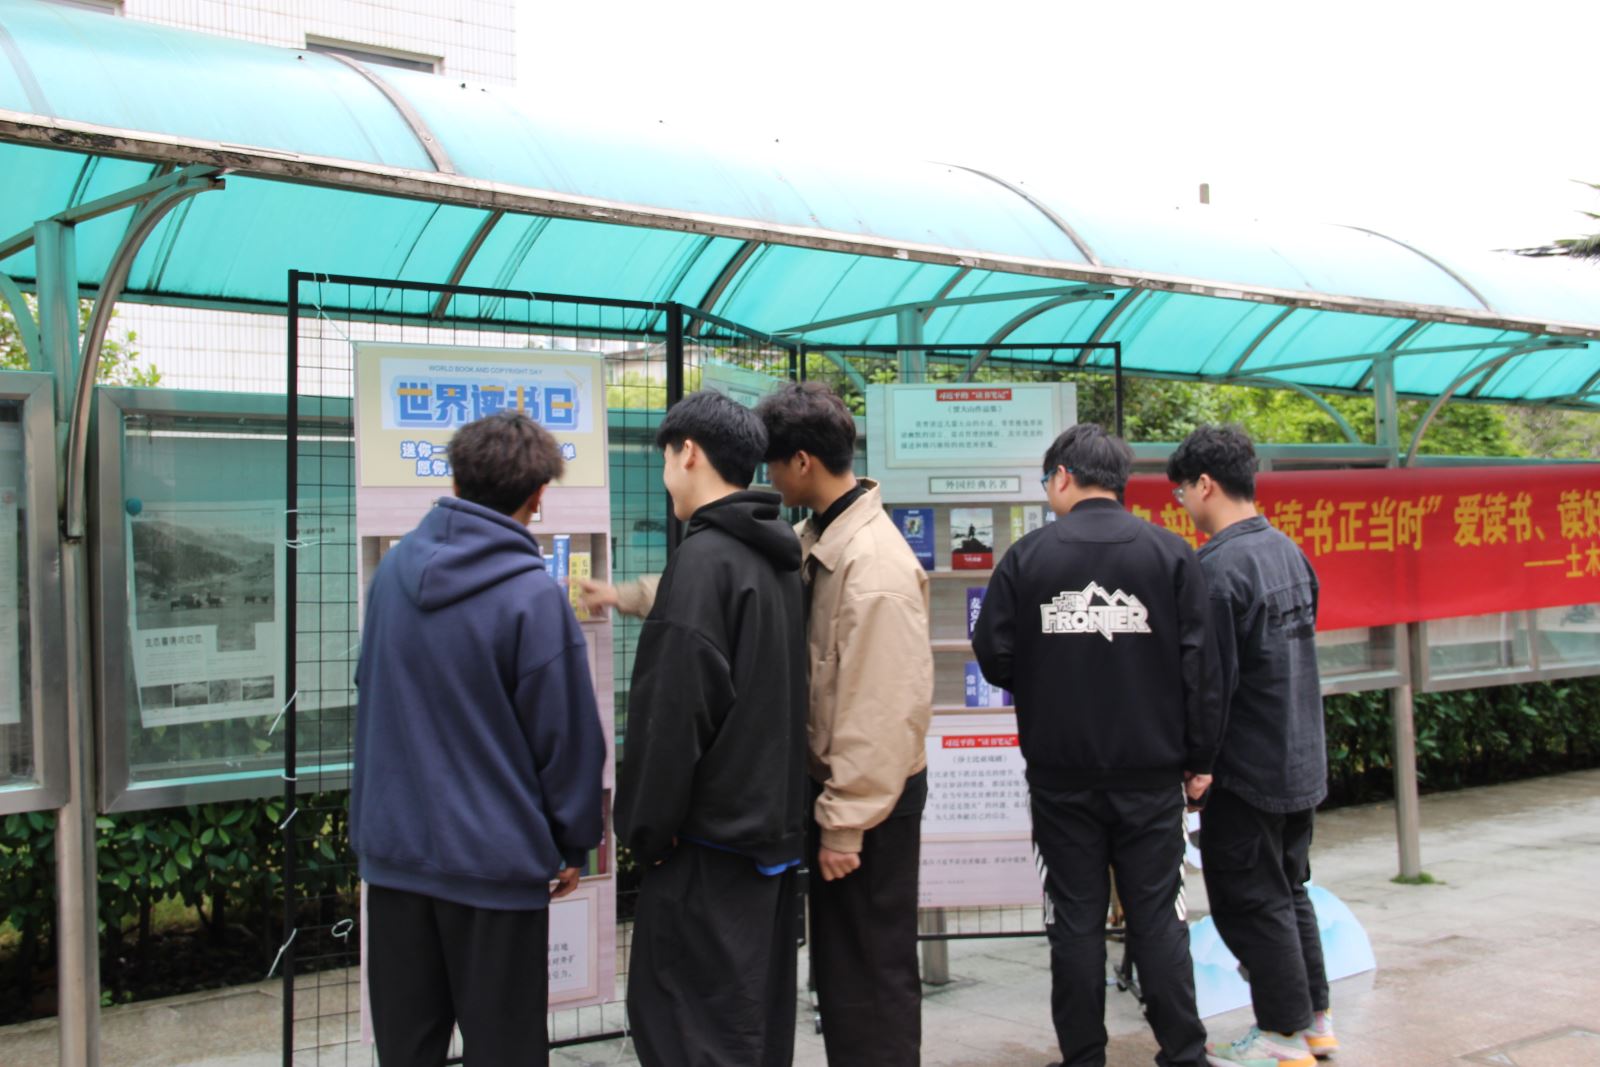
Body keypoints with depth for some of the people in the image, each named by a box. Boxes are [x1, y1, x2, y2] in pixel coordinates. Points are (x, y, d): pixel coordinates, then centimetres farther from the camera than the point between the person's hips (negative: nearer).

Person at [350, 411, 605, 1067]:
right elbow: (567, 736, -12)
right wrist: (573, 845, 1)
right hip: (495, 856, -5)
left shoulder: (393, 570, 1)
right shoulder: (534, 598, -17)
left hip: (395, 846, 6)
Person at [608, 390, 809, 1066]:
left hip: (710, 837, -9)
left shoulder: (705, 557, -16)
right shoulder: (776, 559, 12)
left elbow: (672, 711, -20)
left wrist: (646, 827, -12)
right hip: (774, 825, 9)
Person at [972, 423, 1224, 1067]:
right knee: (1157, 914, 9)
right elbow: (1201, 665, -4)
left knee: (1075, 918, 8)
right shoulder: (1169, 553, -3)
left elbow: (993, 658, -2)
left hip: (1061, 771, 0)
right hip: (1151, 771, 1)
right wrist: (1198, 758, 5)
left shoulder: (1028, 556, -5)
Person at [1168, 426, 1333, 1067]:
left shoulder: (1218, 567, -21)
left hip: (1248, 767, -9)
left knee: (1249, 901, 3)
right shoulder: (1289, 552, 7)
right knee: (1289, 889, 19)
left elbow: (1211, 679, -21)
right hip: (1302, 758, 9)